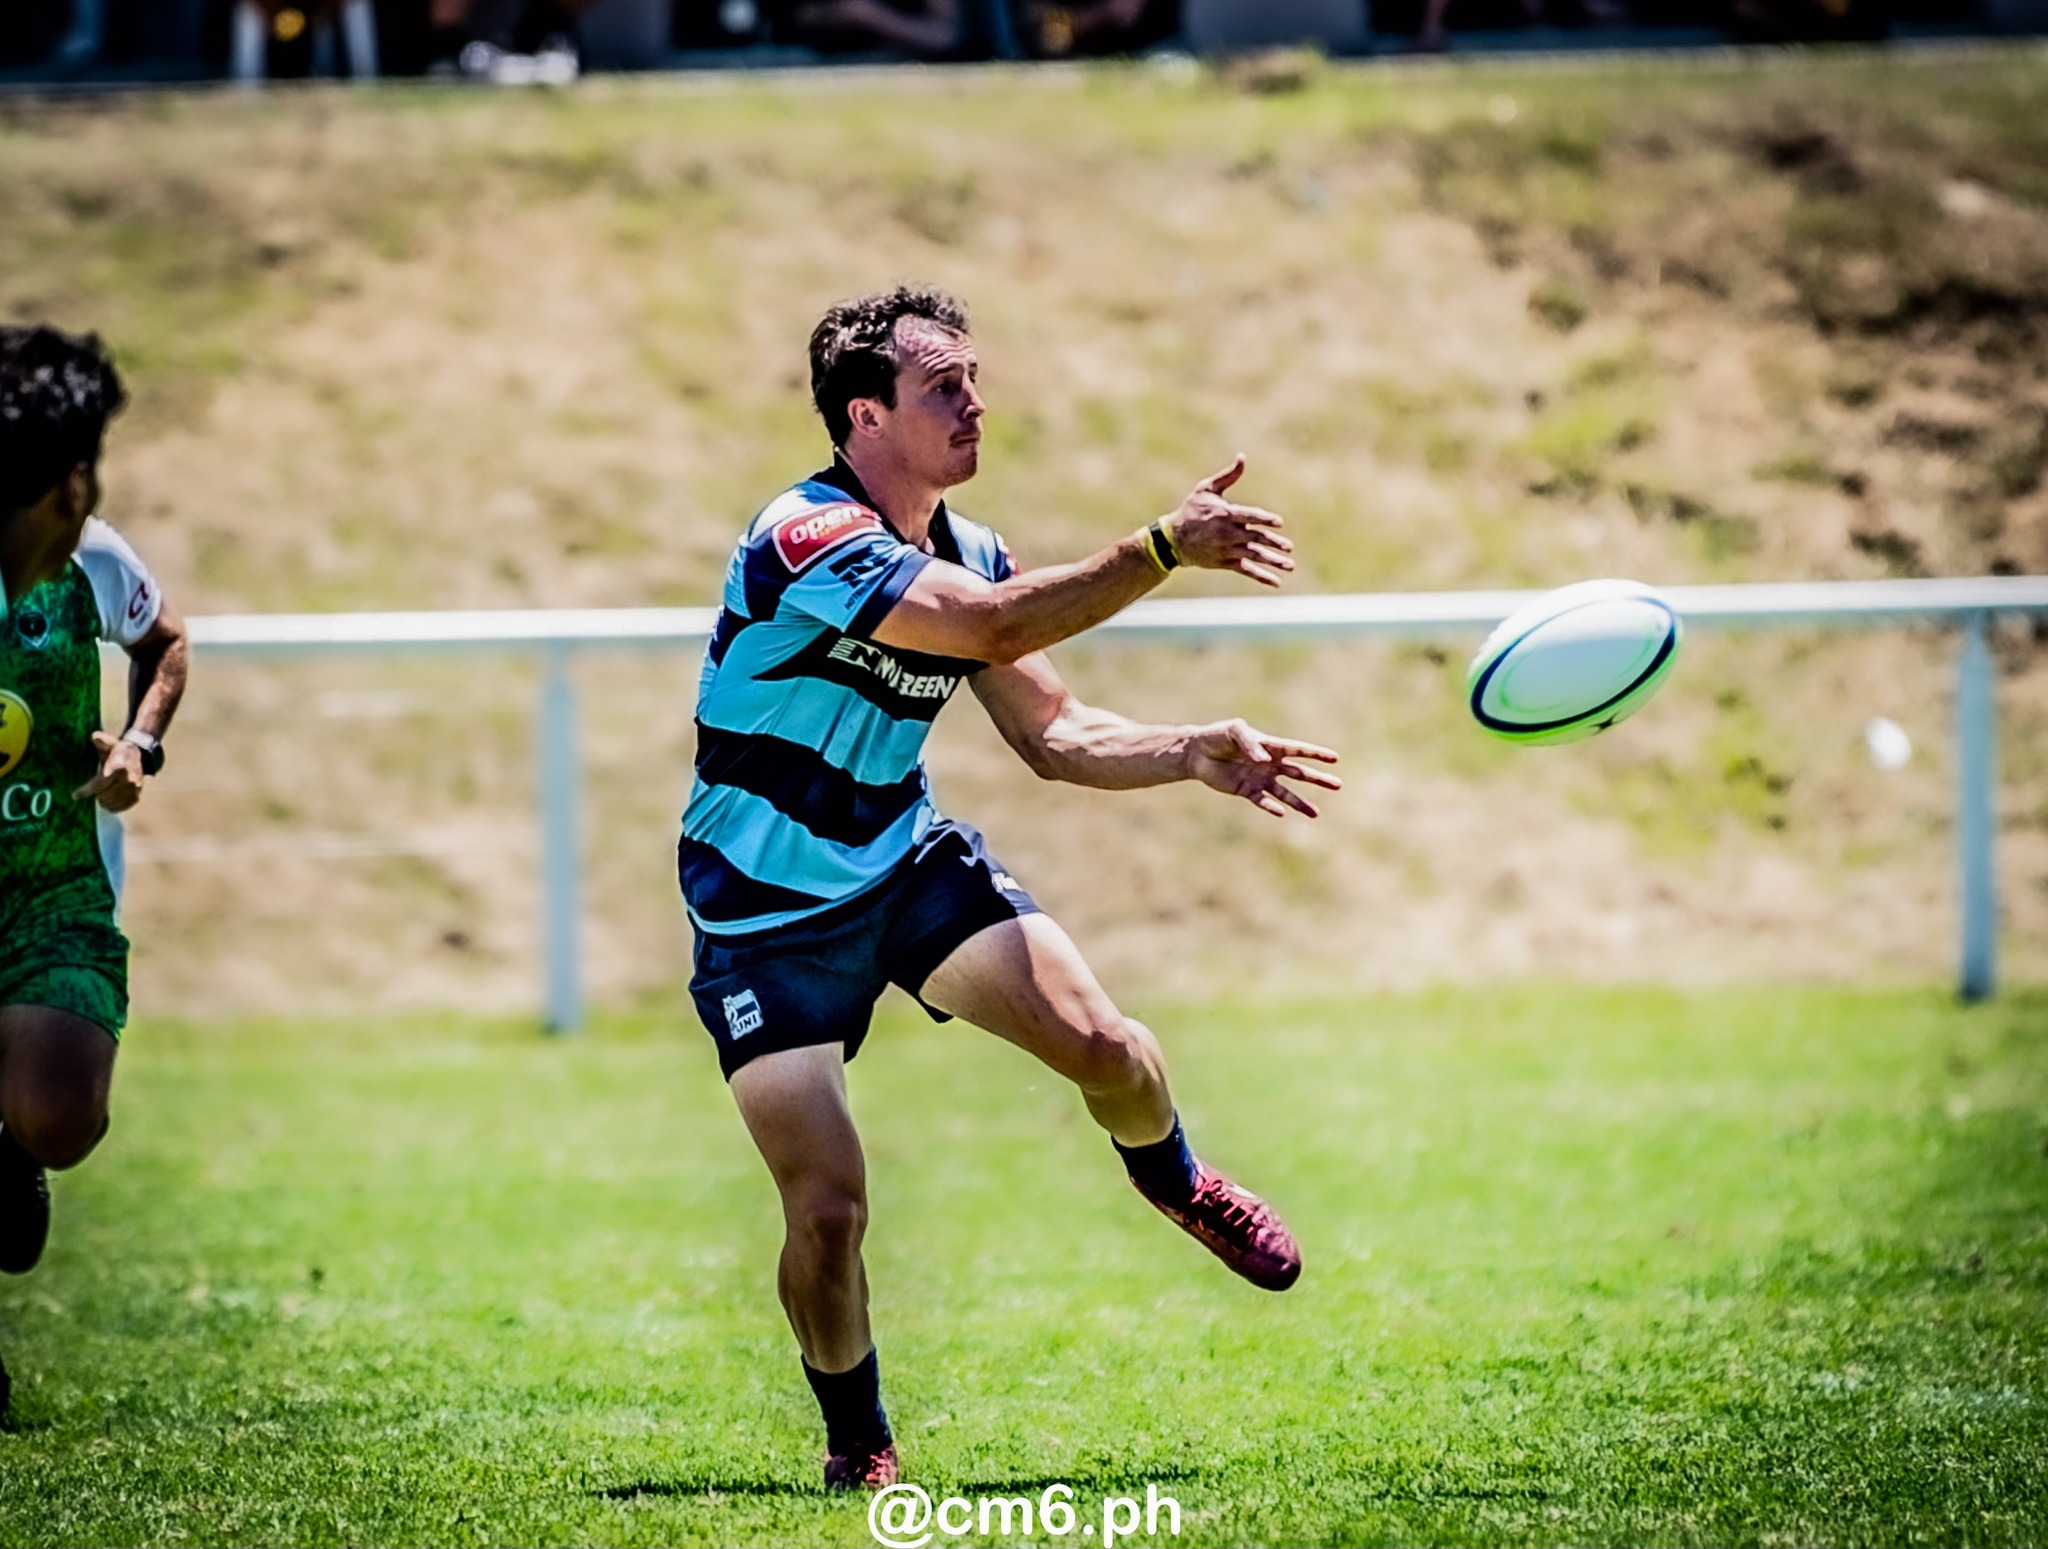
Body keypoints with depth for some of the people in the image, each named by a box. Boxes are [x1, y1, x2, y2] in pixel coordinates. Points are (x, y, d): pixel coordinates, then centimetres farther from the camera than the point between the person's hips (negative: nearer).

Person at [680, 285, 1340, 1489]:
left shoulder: (970, 556, 0)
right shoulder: (803, 539, -26)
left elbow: (1054, 733, 5)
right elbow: (994, 628, -38)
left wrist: (1193, 753, -13)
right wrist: (1168, 547, -39)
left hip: (910, 858, 6)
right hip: (767, 913, -6)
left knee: (1101, 1042, -13)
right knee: (828, 1205, -13)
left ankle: (1177, 1185, 23)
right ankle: (858, 1444, 14)